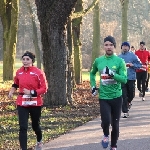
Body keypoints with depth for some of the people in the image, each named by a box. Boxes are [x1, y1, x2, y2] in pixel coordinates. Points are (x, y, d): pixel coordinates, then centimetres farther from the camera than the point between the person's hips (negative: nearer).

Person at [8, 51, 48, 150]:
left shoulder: (38, 73, -12)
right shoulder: (19, 72, 2)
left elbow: (44, 89, -11)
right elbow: (16, 84, 20)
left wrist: (31, 92, -22)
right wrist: (12, 91, 1)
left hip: (35, 103, -2)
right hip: (22, 103, 2)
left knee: (35, 125, 17)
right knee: (23, 127, -9)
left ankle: (39, 141, 48)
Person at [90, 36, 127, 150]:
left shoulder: (120, 61, -7)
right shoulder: (98, 61, 2)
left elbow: (124, 79, -15)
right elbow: (92, 73, 23)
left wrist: (112, 74, -29)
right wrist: (93, 86, 10)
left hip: (116, 97, -1)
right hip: (103, 97, 1)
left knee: (115, 124, 8)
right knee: (106, 121, -17)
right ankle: (106, 135, 16)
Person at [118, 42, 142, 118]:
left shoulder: (133, 56, 0)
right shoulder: (119, 57, 7)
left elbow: (140, 65, 2)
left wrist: (133, 65, -15)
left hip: (131, 78, -1)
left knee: (131, 94, 8)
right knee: (124, 96, -5)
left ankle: (128, 102, 42)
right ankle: (125, 112, -1)